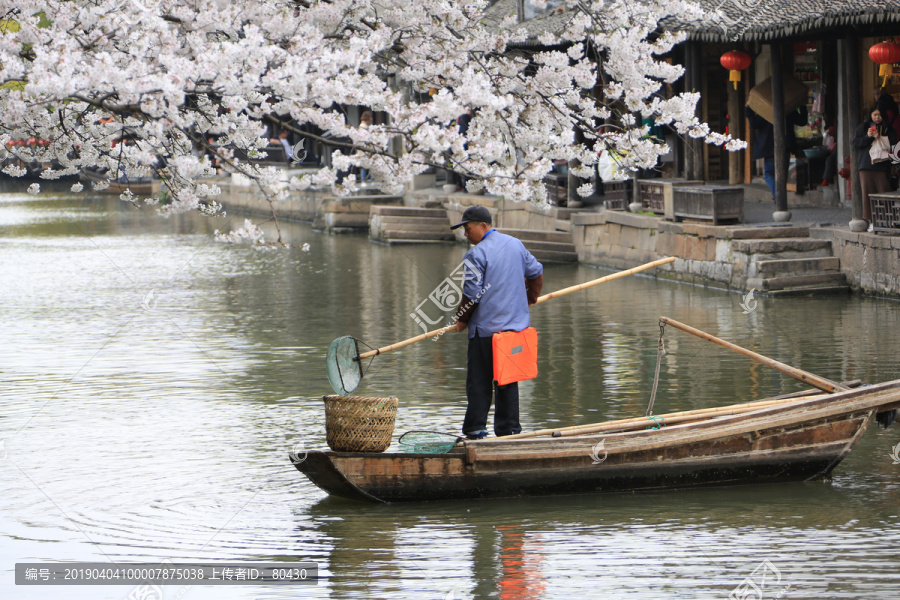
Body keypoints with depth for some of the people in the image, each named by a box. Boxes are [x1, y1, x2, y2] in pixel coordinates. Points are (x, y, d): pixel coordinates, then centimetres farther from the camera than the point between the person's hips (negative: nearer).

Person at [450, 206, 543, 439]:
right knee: (508, 380, 11)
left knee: (479, 381, 0)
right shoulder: (516, 245, 9)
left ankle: (475, 429, -1)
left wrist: (462, 320, 0)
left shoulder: (477, 254, -13)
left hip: (486, 327, -6)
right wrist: (531, 298, 32)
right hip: (516, 324, 6)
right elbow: (536, 272, 19)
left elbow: (472, 293, -14)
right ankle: (509, 428, 10)